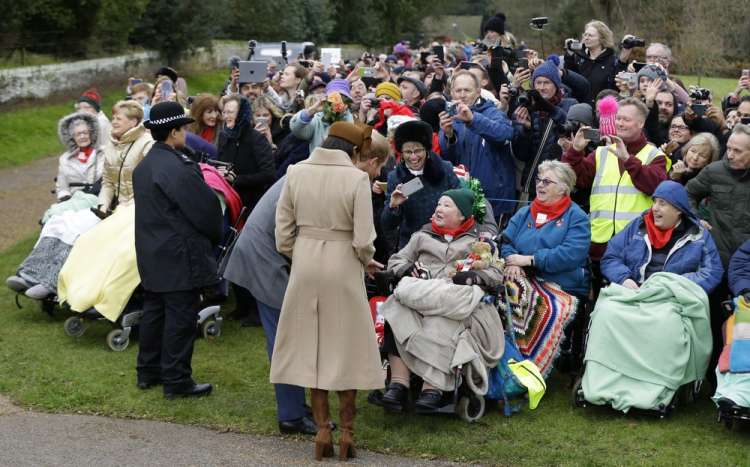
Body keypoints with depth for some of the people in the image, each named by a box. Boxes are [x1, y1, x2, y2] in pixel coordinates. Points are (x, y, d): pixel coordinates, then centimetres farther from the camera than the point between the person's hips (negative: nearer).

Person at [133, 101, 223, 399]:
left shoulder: (143, 166, 10)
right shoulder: (179, 168, -20)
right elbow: (206, 208, -17)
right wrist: (215, 238, 2)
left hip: (151, 255, 9)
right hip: (180, 257, -9)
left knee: (154, 311, 17)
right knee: (180, 318, -1)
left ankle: (148, 372, 26)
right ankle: (176, 381, 4)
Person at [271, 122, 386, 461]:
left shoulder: (296, 172, -2)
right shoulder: (357, 178, -13)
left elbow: (283, 230, 1)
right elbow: (363, 239, -14)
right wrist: (367, 262, 7)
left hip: (305, 264, 3)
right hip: (343, 266, -3)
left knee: (311, 343, 13)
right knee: (345, 345, 10)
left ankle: (322, 429, 16)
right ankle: (347, 431, 16)